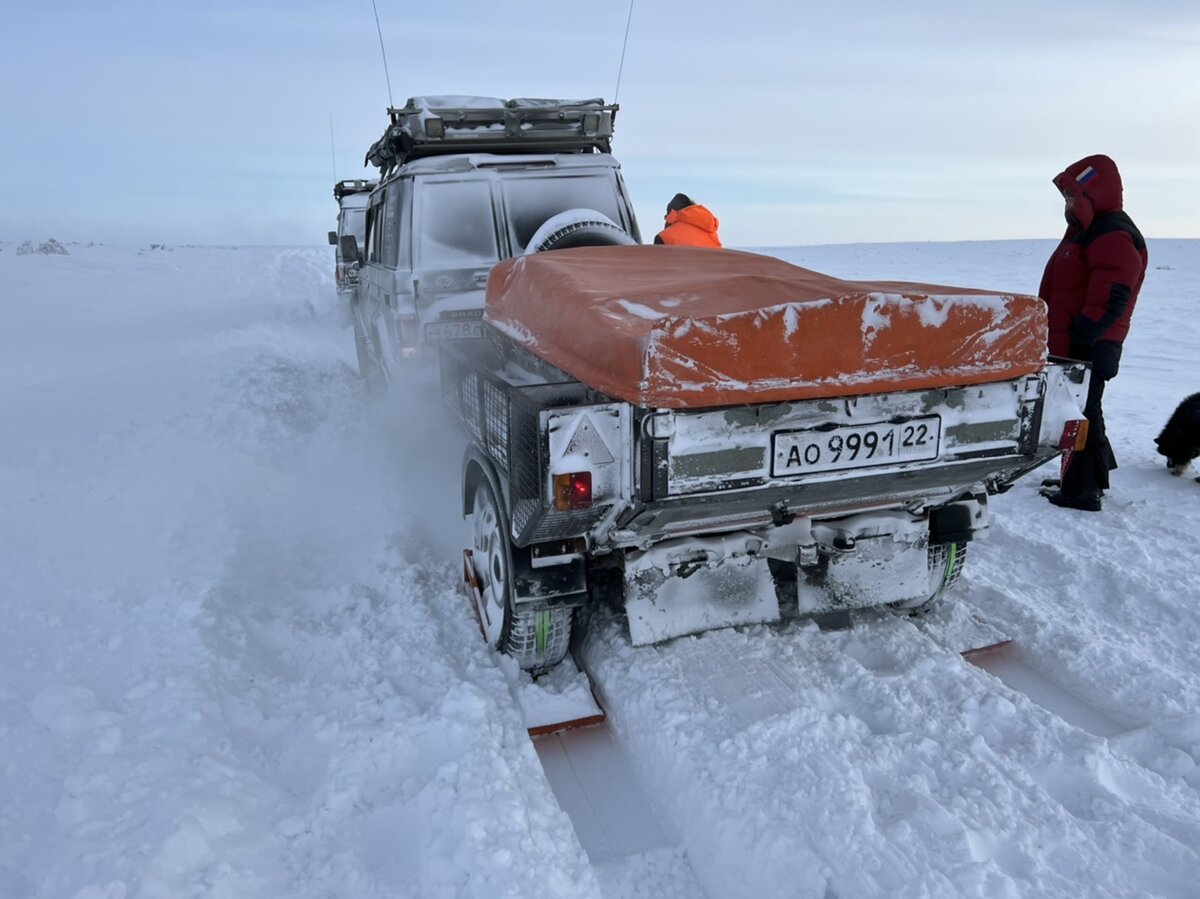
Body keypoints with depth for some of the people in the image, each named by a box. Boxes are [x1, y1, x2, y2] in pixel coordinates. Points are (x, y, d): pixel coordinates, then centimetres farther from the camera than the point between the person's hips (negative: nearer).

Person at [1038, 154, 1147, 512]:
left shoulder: (1114, 237, -16)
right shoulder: (1085, 230, 18)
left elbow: (1109, 300, -24)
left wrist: (1080, 335, -25)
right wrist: (1058, 337, 21)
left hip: (1088, 349, -11)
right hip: (1071, 345, 11)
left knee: (1081, 412, -6)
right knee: (1079, 410, 19)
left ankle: (1082, 490, 0)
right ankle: (1088, 478, 32)